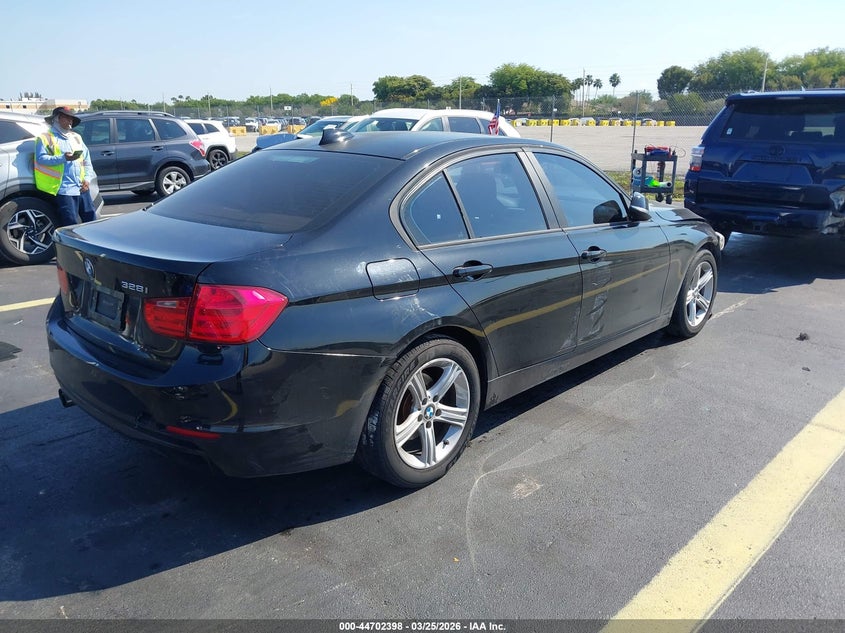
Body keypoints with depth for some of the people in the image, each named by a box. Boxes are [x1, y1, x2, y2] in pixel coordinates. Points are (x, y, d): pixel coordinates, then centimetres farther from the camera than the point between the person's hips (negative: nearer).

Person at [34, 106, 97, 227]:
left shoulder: (76, 137, 21)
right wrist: (63, 158, -23)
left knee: (91, 219, 7)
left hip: (82, 188, 6)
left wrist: (87, 179, 3)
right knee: (71, 225, -8)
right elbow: (41, 158, -10)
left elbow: (87, 161, 18)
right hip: (64, 190, -6)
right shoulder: (46, 138, 3)